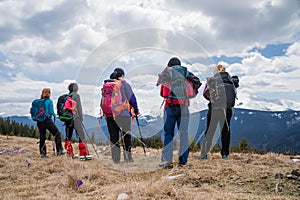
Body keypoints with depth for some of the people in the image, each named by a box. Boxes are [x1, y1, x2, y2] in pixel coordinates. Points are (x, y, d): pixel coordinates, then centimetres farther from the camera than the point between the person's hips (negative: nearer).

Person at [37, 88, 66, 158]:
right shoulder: (49, 101, -8)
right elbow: (51, 112, -11)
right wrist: (54, 115, 8)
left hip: (39, 121, 6)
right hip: (47, 120, -5)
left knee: (42, 136, 11)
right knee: (57, 134, 8)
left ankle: (43, 153, 12)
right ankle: (59, 150, 8)